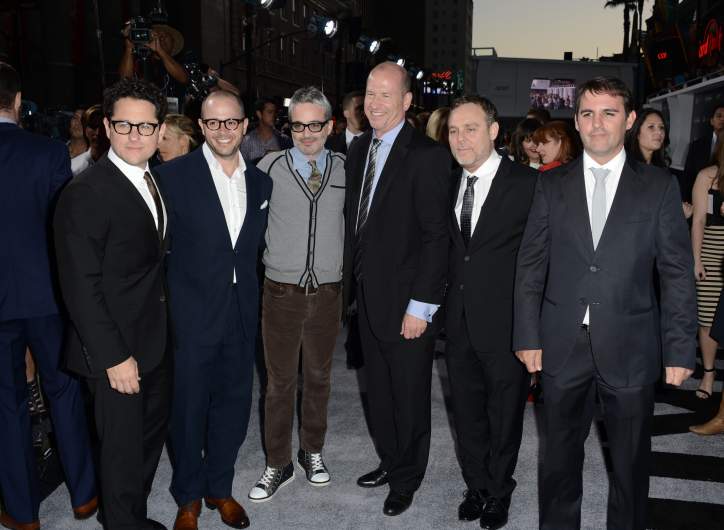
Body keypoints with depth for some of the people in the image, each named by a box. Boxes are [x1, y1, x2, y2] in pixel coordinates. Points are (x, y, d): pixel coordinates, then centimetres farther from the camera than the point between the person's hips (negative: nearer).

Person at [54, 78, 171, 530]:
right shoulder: (85, 194, -19)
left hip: (155, 342, 8)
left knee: (153, 432, 21)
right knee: (124, 446, 7)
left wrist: (166, 331, 6)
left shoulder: (155, 181, 5)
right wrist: (113, 357, -20)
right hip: (117, 350, -8)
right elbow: (81, 288, -20)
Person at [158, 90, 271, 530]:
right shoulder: (174, 175, -8)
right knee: (189, 407, 9)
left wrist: (250, 295, 7)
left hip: (242, 314, 4)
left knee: (234, 403, 14)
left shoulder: (260, 182, 6)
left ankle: (219, 487, 35)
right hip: (192, 313, -4)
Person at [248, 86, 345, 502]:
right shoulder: (270, 166, -4)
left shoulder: (346, 169, 2)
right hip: (281, 292, -2)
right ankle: (278, 464, 24)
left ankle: (313, 450, 35)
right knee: (279, 381, 8)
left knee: (319, 377, 16)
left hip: (328, 293, 2)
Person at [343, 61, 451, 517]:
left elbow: (436, 236, -16)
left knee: (409, 396, 10)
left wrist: (421, 306, -18)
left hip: (406, 301, -6)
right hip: (368, 295, 7)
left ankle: (407, 479, 30)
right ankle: (390, 461, 39)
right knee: (379, 390, 19)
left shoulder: (427, 156, -14)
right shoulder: (359, 150, 8)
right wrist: (352, 281, 7)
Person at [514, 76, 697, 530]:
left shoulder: (659, 186, 1)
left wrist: (680, 351, -5)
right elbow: (530, 266, 4)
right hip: (563, 346, 1)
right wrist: (528, 336, -1)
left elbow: (678, 274, -1)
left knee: (631, 459, 13)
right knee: (561, 454, 15)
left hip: (630, 349, -1)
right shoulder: (551, 185, 4)